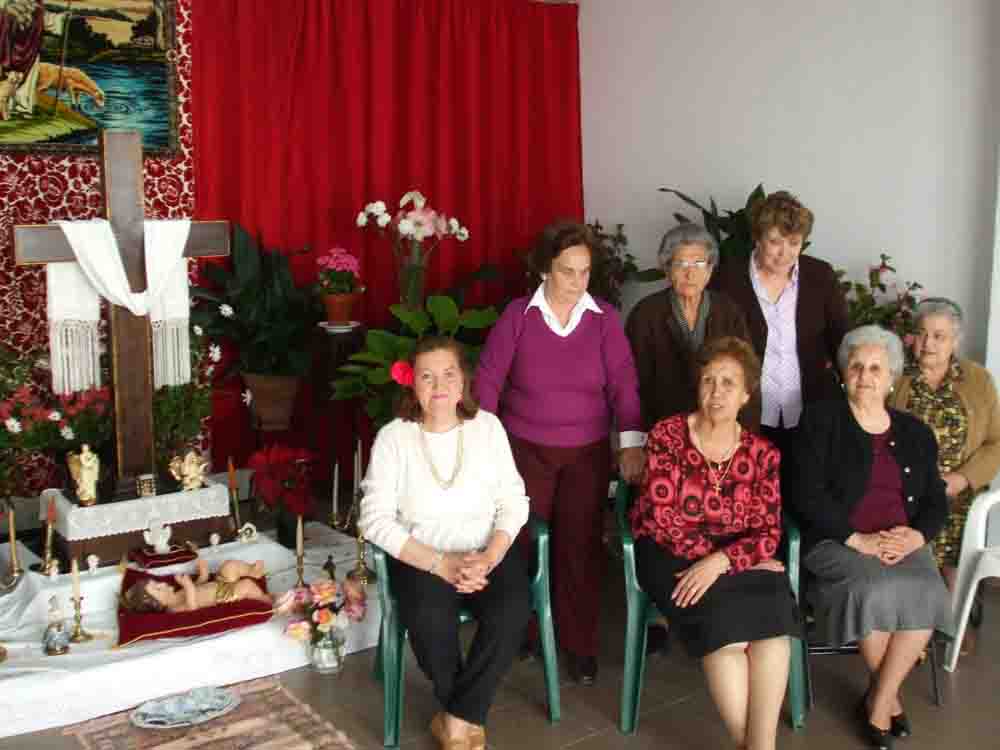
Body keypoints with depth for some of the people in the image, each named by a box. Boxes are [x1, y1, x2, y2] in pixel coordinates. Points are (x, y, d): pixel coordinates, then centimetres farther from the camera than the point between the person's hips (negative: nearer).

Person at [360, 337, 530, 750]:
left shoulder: (488, 426, 2)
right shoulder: (393, 437, -5)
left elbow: (513, 502, 2)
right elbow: (376, 520, -11)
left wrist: (489, 559, -16)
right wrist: (441, 564, -20)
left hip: (487, 552, 2)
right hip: (420, 557, -2)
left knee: (512, 612, -27)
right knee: (430, 619, -31)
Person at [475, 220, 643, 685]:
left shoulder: (604, 319, -3)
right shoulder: (517, 316, -5)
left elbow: (623, 382, -8)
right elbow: (488, 379, -4)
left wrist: (631, 441, -19)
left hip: (588, 452, 1)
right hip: (525, 449, 0)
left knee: (581, 544, 2)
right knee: (523, 542, 3)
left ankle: (579, 644, 17)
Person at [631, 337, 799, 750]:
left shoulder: (763, 453, 3)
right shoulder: (667, 435, -6)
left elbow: (769, 533, -4)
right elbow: (658, 518, -13)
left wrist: (720, 561, -24)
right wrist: (742, 559, -16)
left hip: (734, 558, 3)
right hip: (670, 555, -3)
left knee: (773, 621, -26)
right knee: (724, 626, -27)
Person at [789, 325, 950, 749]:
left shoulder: (916, 433, 17)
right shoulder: (820, 421, 3)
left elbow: (936, 502, 14)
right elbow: (807, 494, -7)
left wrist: (916, 534, -9)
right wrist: (858, 539, -16)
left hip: (902, 543, 4)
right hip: (836, 541, -3)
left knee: (926, 593, -27)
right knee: (876, 590, -32)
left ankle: (878, 700, -11)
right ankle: (891, 692, -4)